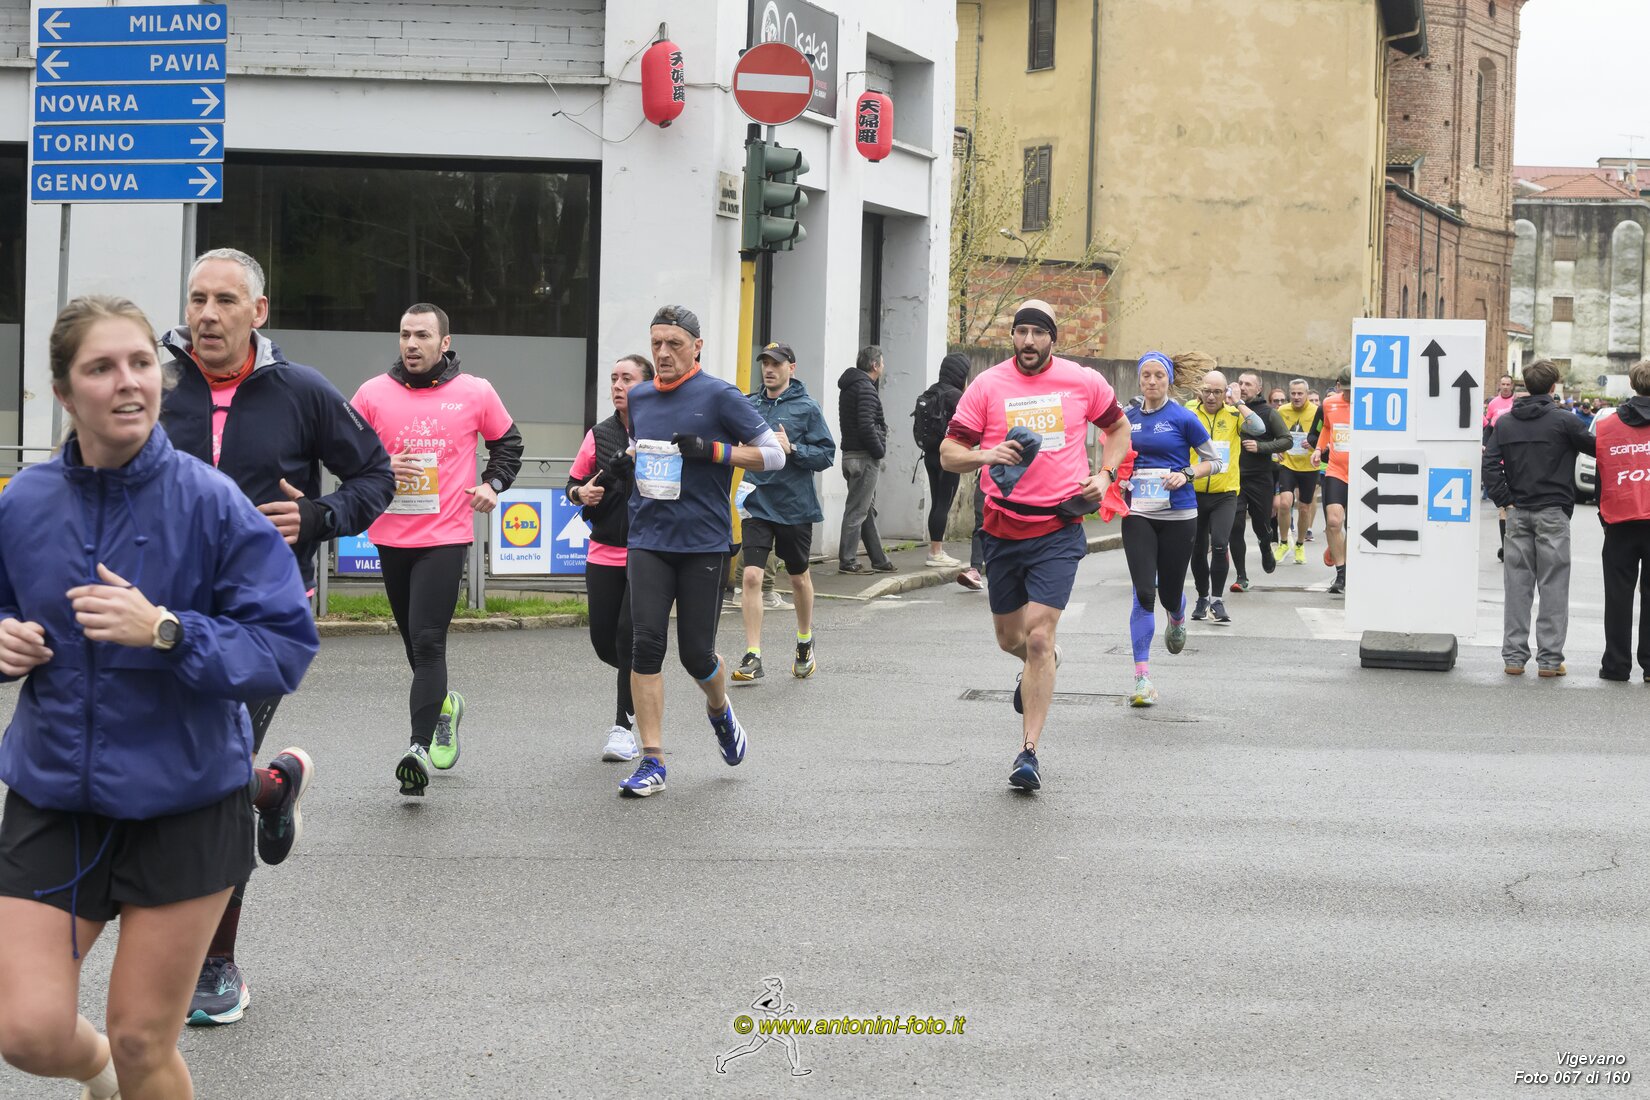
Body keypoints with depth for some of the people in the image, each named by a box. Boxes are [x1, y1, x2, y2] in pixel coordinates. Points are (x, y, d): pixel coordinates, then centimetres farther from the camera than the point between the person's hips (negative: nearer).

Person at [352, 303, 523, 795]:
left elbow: (508, 442, 17)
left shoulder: (475, 393, 1)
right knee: (414, 639, 15)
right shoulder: (373, 393, 3)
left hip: (446, 536, -3)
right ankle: (443, 706, 42)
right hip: (391, 536, 3)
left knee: (427, 642, -13)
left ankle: (419, 747, -17)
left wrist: (493, 483, 2)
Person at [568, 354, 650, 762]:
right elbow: (573, 482, 17)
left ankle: (625, 726, 3)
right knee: (604, 640, 5)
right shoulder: (600, 435, 8)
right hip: (604, 553, 5)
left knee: (630, 637, -9)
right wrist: (581, 493, -5)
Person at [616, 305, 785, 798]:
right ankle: (652, 762, -4)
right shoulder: (638, 397, 11)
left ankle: (720, 711, 37)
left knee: (696, 653, 1)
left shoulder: (720, 397, -5)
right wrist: (627, 465, 12)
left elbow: (774, 454, -4)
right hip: (648, 540, 3)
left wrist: (713, 450, -14)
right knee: (646, 644, -9)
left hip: (704, 544, -3)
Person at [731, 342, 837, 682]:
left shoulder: (807, 408, -5)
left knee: (798, 577, 16)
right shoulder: (749, 405, 4)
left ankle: (805, 641, 39)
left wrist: (792, 449, -21)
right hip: (757, 504, 1)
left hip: (795, 505, -1)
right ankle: (753, 657, -9)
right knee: (752, 576, -12)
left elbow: (827, 455, -8)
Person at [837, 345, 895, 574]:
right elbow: (866, 425, -22)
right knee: (857, 510, -7)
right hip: (864, 457, -10)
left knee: (869, 510, 14)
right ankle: (847, 561, -6)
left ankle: (879, 559, 20)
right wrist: (879, 450, -12)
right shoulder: (865, 388, -14)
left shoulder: (848, 387, 17)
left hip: (852, 453, 10)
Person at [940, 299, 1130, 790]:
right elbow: (948, 453, -1)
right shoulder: (987, 385, -1)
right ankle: (1043, 662, 53)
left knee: (1038, 637, -13)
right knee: (1009, 637, 15)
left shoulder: (1084, 381, 1)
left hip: (1059, 528, -2)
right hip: (1004, 528, 2)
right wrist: (986, 455, -22)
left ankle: (1029, 751, -6)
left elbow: (1118, 427, 19)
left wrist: (1105, 474, 3)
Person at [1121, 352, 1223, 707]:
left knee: (1169, 592, 8)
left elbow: (1215, 462, 2)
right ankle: (1142, 677, -9)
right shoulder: (1128, 417, 6)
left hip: (1178, 516, -1)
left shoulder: (1183, 418, -4)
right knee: (1143, 593, -10)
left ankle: (1177, 621, 49)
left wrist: (1186, 474, -14)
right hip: (1137, 514, 2)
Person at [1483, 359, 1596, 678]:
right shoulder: (1563, 421, -7)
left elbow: (1490, 465, -1)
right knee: (1553, 586, 1)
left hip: (1517, 513, 4)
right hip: (1552, 513, -4)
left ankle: (1513, 656, 8)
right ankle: (1549, 658, 1)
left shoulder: (1505, 422, 5)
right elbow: (1598, 448, 0)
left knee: (1517, 585, 7)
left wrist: (1505, 501, 2)